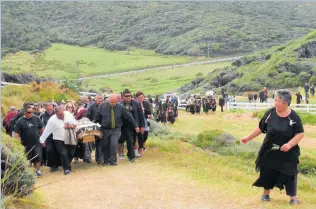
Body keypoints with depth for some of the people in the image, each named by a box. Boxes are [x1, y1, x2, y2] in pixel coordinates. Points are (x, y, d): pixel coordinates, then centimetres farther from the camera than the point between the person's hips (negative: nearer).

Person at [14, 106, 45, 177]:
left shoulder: (36, 118, -3)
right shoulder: (20, 121, -8)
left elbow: (42, 129, 6)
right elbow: (16, 133, -9)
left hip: (37, 142, 0)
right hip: (26, 144, 0)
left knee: (38, 157, -6)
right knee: (28, 159, 12)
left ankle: (38, 171, 7)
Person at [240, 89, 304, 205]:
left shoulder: (294, 116, -13)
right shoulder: (270, 113, -7)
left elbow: (300, 134, -9)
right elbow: (261, 128, 2)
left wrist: (290, 144, -23)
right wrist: (248, 138, 1)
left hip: (287, 152, -2)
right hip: (269, 150, 2)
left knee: (289, 174, 4)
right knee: (267, 172, 11)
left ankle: (293, 197, 20)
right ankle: (266, 193, 31)